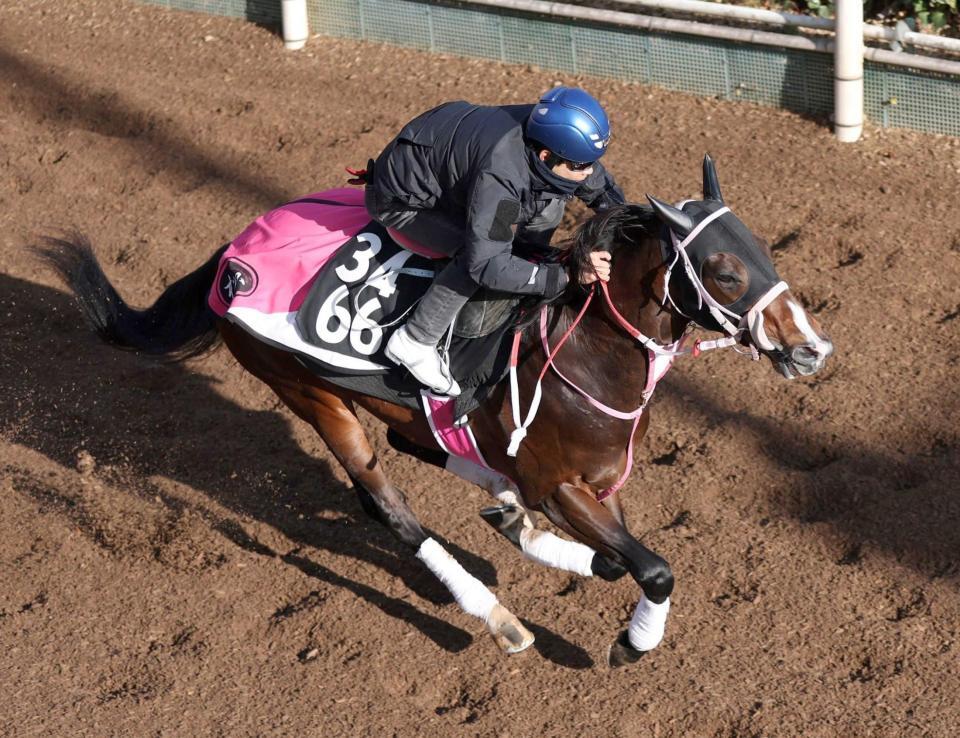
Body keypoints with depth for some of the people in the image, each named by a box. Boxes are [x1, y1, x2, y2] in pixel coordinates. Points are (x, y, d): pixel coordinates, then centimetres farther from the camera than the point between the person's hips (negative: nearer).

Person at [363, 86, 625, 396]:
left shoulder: (551, 131, -19)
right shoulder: (499, 173, -42)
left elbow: (602, 187, 1)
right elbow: (487, 263, -41)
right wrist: (565, 275, -41)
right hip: (399, 201, -8)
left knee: (548, 208, 0)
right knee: (477, 251, -29)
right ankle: (414, 341, -15)